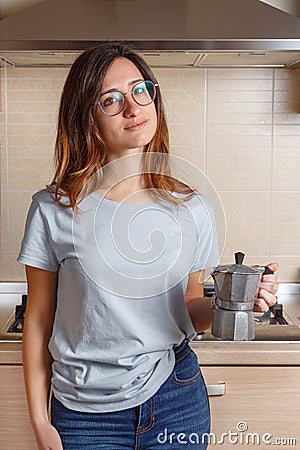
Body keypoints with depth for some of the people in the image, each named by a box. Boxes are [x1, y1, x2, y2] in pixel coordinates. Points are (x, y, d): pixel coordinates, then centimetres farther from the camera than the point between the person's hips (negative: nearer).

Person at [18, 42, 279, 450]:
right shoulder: (54, 210, -11)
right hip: (85, 414, -1)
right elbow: (38, 320, -4)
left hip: (178, 401, 2)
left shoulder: (192, 209, -4)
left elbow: (188, 313, 6)